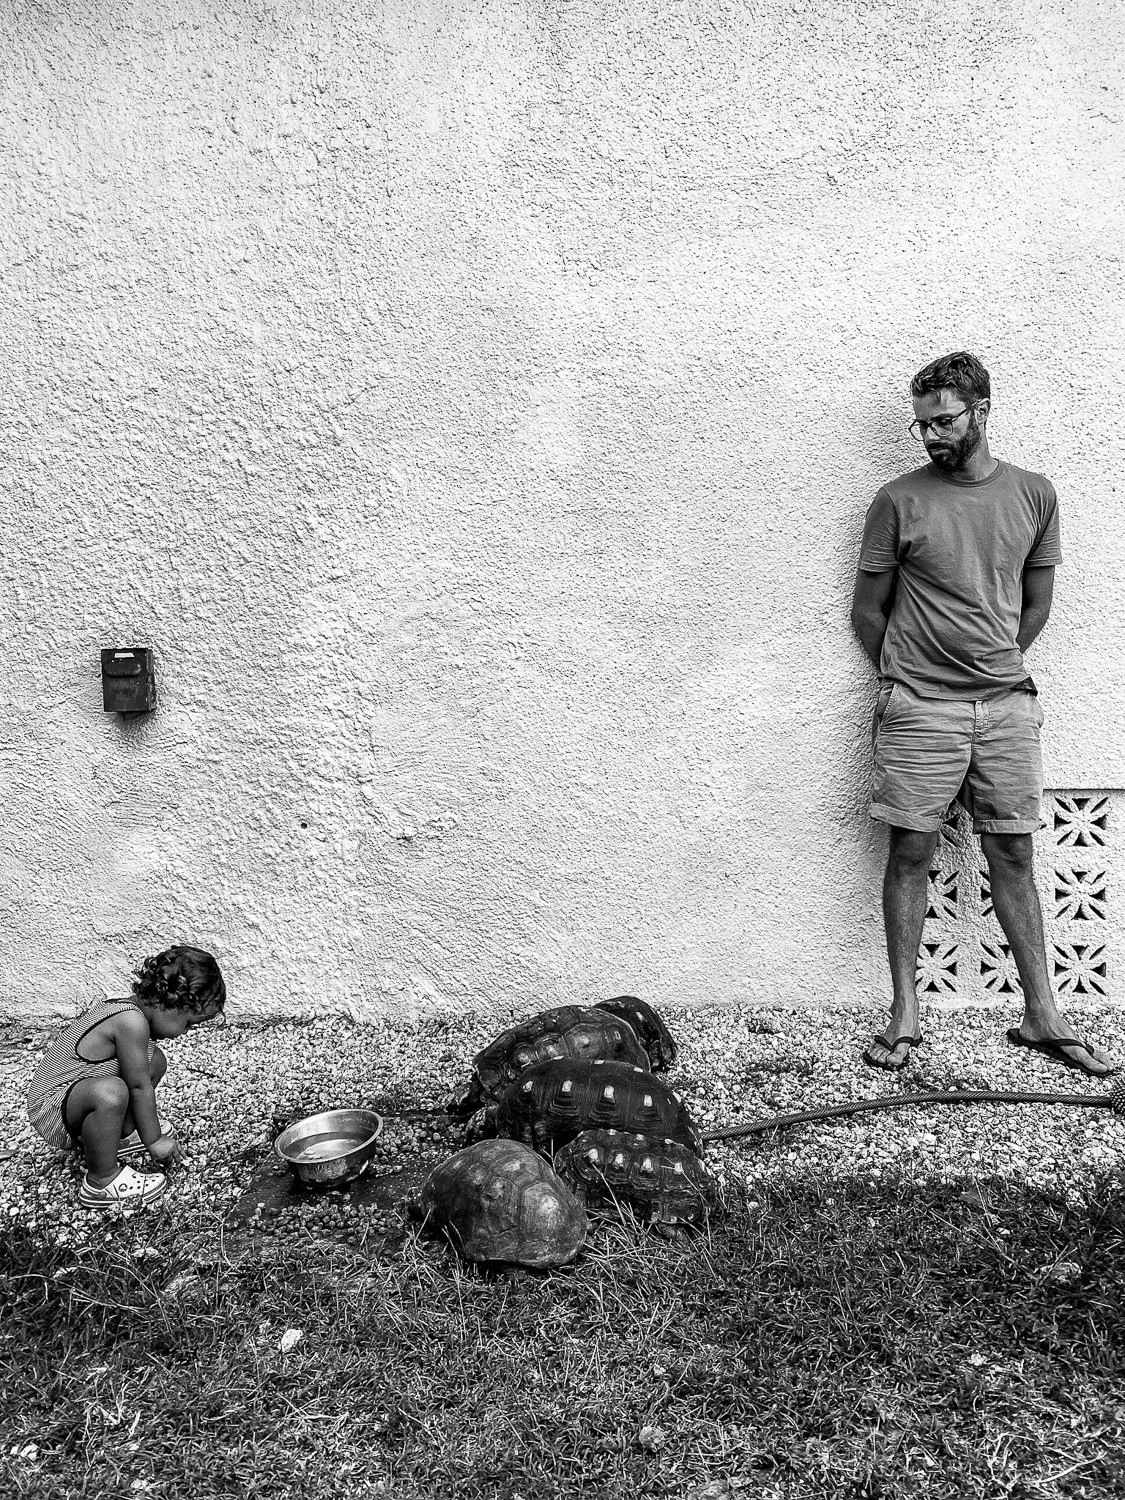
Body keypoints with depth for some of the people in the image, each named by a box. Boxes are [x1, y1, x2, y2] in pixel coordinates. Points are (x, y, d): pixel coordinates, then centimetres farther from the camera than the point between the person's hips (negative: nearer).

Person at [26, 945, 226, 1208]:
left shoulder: (130, 1008, 3)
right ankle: (101, 1182, -19)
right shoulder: (132, 1022, -27)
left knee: (155, 1060, 14)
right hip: (50, 1107, -10)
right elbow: (140, 1087, -21)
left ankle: (117, 1135, 24)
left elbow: (140, 1078, 17)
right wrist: (154, 1141, -9)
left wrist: (151, 1130, 26)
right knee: (109, 1092, -40)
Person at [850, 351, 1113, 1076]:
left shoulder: (1034, 494, 6)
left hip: (1007, 703, 3)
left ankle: (1042, 1015, 16)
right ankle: (905, 1015, 10)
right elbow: (868, 611, 3)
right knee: (912, 852, 1)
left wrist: (995, 668, 12)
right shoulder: (899, 500, -2)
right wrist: (907, 678, 6)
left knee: (1015, 857, 7)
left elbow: (1036, 605, 14)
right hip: (920, 709, -2)